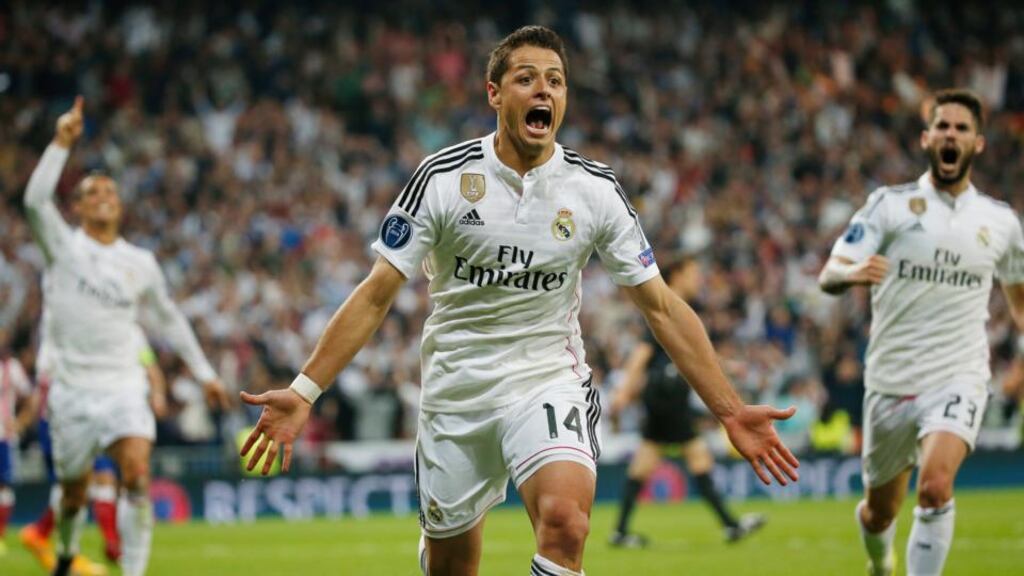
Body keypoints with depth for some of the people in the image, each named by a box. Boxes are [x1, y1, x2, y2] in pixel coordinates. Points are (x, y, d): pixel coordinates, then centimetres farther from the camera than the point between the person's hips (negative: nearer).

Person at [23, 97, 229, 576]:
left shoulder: (141, 263, 10)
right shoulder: (64, 247, 1)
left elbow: (169, 317, 23)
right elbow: (35, 200, -18)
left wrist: (204, 372, 23)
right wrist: (62, 143, -23)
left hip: (123, 388, 1)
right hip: (72, 389, -1)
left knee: (137, 475, -20)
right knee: (74, 490, 8)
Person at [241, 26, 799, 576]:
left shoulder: (595, 189, -4)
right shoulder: (442, 177, -8)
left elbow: (661, 306, 1)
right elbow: (376, 296, -6)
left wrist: (729, 409, -4)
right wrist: (303, 391, -15)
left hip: (549, 381, 0)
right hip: (455, 387, 1)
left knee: (564, 524, -28)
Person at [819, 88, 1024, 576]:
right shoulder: (891, 204, -1)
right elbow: (829, 276, -11)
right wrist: (852, 273, -33)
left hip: (957, 379, 0)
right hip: (890, 383, 0)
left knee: (935, 486, -27)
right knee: (879, 512, 13)